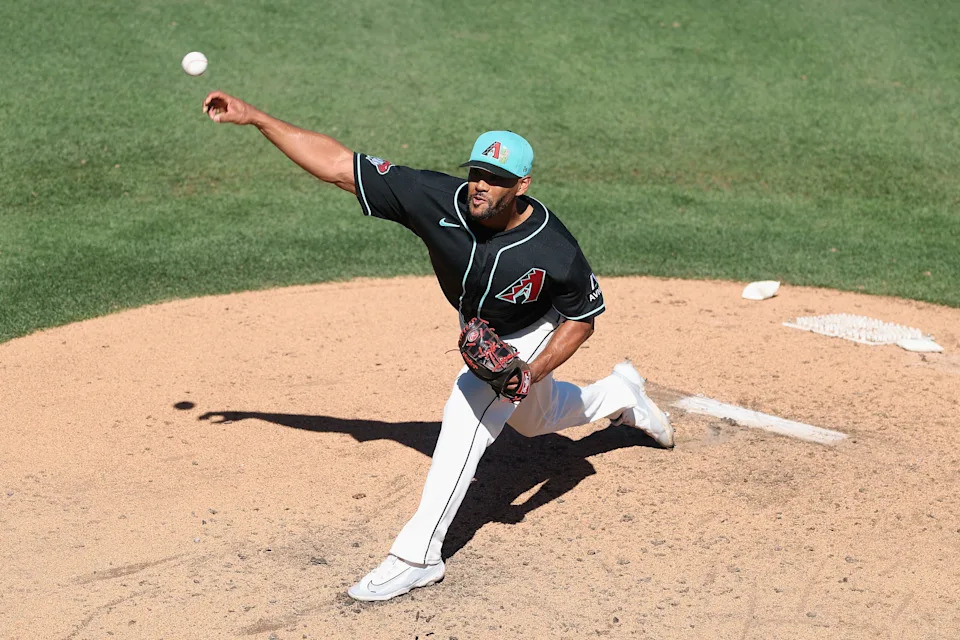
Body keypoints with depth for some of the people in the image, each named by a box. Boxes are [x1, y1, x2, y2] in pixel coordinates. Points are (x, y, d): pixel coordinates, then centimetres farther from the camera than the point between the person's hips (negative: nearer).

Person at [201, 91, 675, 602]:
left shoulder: (553, 252, -39)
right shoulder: (438, 200, -34)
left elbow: (583, 317, -20)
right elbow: (338, 165, -35)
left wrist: (532, 371, -34)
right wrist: (253, 117, -40)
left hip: (527, 337, -5)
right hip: (478, 328, 5)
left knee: (468, 409, -27)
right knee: (535, 419, 27)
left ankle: (417, 555, -21)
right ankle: (620, 393, 57)